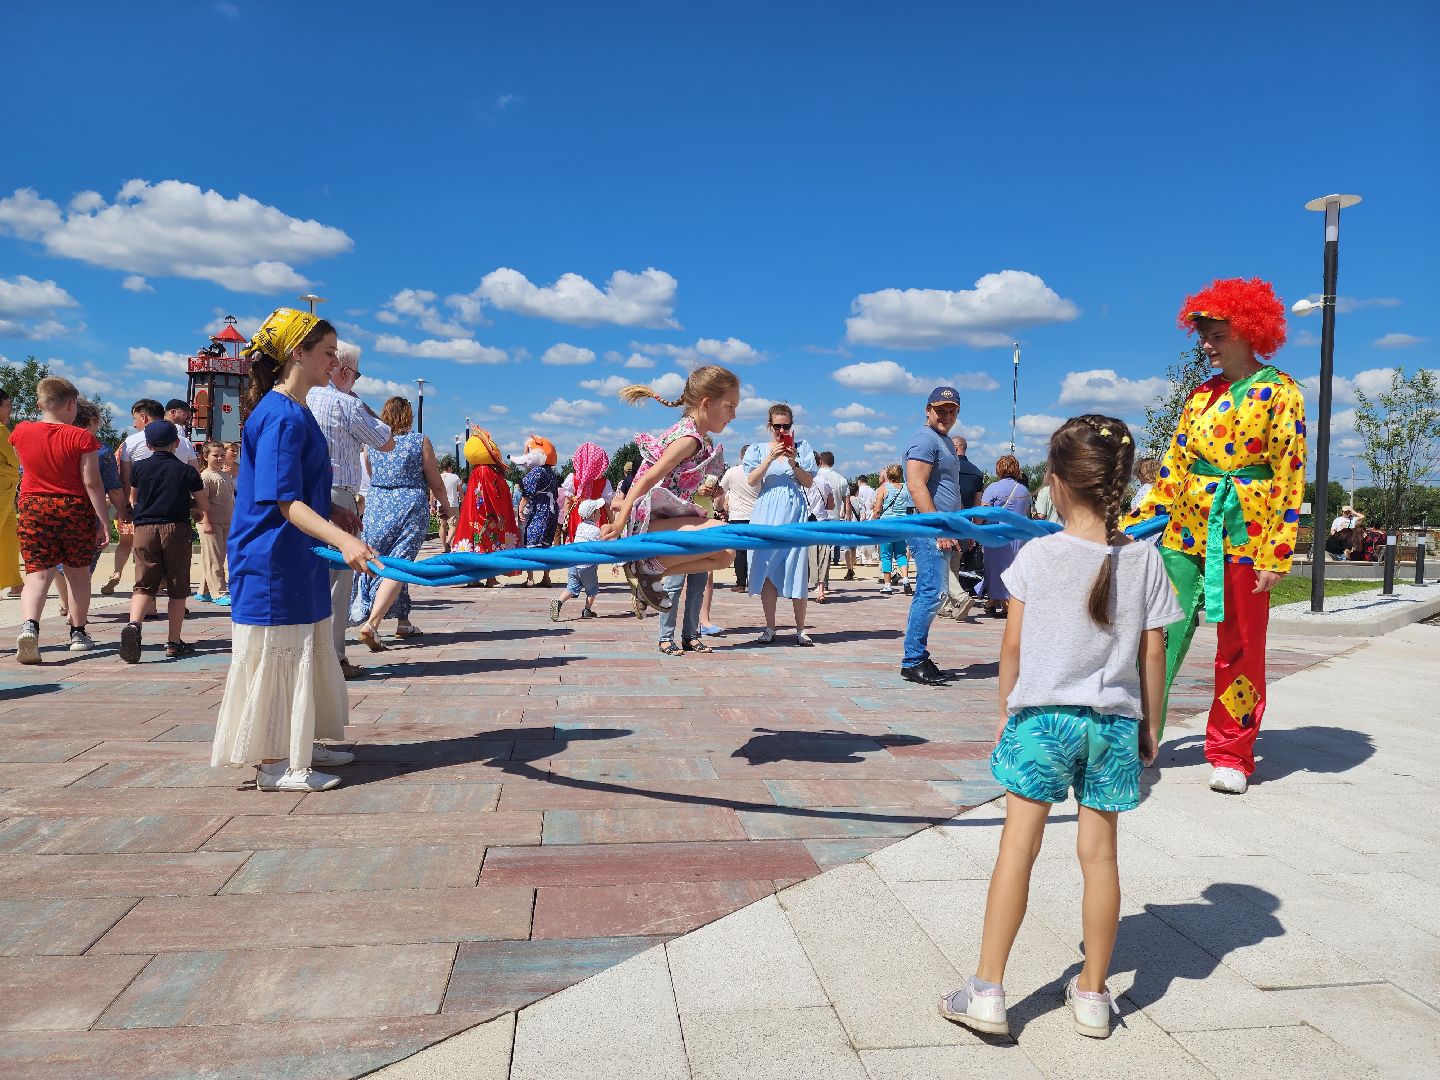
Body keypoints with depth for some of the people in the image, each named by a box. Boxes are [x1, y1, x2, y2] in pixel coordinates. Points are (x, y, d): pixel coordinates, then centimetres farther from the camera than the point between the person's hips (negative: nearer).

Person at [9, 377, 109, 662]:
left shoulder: (21, 432, 2)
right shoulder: (81, 437, -9)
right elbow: (92, 483, -12)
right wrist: (103, 521, -7)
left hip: (33, 508, 2)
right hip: (75, 509, -2)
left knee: (38, 573, -2)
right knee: (80, 572, 14)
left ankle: (29, 625, -27)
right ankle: (78, 633, 21)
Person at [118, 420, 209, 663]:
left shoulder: (139, 467, 8)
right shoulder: (186, 471, 2)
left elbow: (133, 498, 22)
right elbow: (204, 506, 7)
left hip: (144, 528, 2)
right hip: (176, 529, -2)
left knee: (144, 584, 2)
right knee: (177, 588, 6)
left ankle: (133, 624, -27)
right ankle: (174, 642, 9)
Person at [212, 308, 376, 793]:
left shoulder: (297, 412, 13)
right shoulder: (281, 415, -18)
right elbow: (285, 502, -25)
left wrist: (341, 536, 31)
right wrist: (343, 539, -38)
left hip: (299, 560, 11)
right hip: (273, 562, -11)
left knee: (306, 652, 17)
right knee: (277, 654, -1)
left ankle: (298, 747, 30)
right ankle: (275, 764, 9)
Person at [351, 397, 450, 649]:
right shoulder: (419, 441, -3)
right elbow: (436, 483, 1)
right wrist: (445, 505, 19)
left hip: (376, 505, 4)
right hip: (411, 506, -4)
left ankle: (403, 622, 25)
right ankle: (371, 623, -22)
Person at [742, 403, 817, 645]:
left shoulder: (801, 448, 12)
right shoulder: (758, 449, 12)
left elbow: (809, 482, 5)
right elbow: (752, 480, -1)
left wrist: (794, 463, -10)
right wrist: (770, 457, -12)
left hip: (794, 512, 0)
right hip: (767, 512, 1)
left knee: (796, 569, -4)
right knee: (767, 569, -2)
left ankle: (800, 628, 3)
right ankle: (770, 627, 5)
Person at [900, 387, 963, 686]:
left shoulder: (945, 441, 22)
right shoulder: (926, 439, -10)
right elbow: (916, 485, -21)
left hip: (941, 532, 10)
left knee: (928, 594, 12)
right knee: (931, 593, -12)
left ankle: (917, 658, 18)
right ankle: (912, 661, -7)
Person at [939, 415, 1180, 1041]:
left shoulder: (1036, 555, -8)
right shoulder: (1144, 560, -2)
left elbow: (1013, 645, -3)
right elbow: (1152, 654, 1)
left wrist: (1006, 711, 10)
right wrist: (1150, 728, 12)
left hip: (1041, 715, -2)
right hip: (1114, 722, 2)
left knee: (1018, 846, 3)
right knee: (1099, 853, 10)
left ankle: (987, 991, 8)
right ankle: (1093, 996, 23)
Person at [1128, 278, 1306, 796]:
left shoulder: (1278, 392, -4)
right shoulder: (1201, 394, 12)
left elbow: (1289, 474, -8)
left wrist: (1277, 553, -13)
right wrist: (1139, 521, 12)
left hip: (1244, 533, -5)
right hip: (1186, 531, 5)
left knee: (1240, 647, 5)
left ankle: (1231, 754, 17)